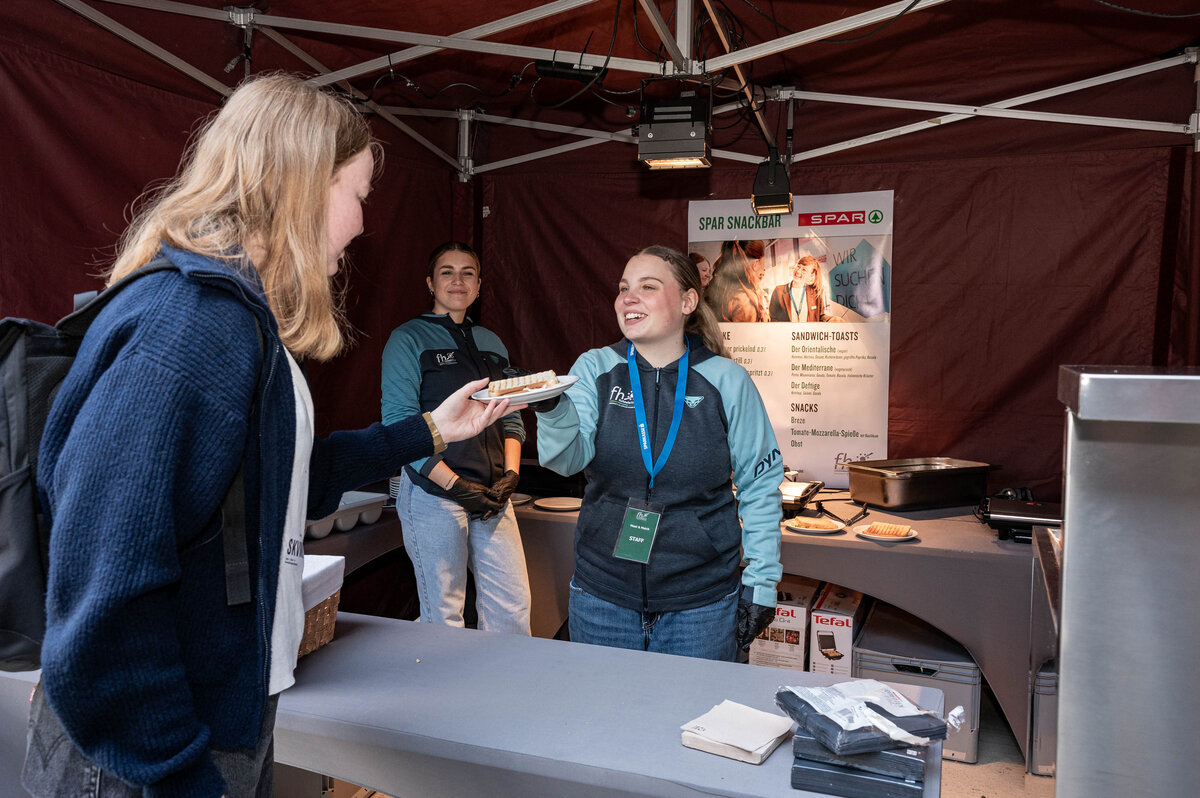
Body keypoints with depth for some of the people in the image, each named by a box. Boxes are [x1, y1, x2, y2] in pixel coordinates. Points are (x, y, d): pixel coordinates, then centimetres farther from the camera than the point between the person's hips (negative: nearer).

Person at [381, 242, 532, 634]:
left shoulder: (491, 343, 16)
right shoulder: (410, 339, -1)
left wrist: (510, 474, -1)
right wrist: (454, 485, -14)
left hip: (492, 495, 5)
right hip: (433, 494, -5)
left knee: (513, 605, 5)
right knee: (443, 615, 2)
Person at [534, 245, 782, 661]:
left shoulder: (726, 380, -4)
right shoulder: (594, 369, -1)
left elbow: (760, 485, 1)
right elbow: (570, 457, -15)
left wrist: (761, 582, -1)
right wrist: (552, 410, -36)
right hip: (601, 596, 2)